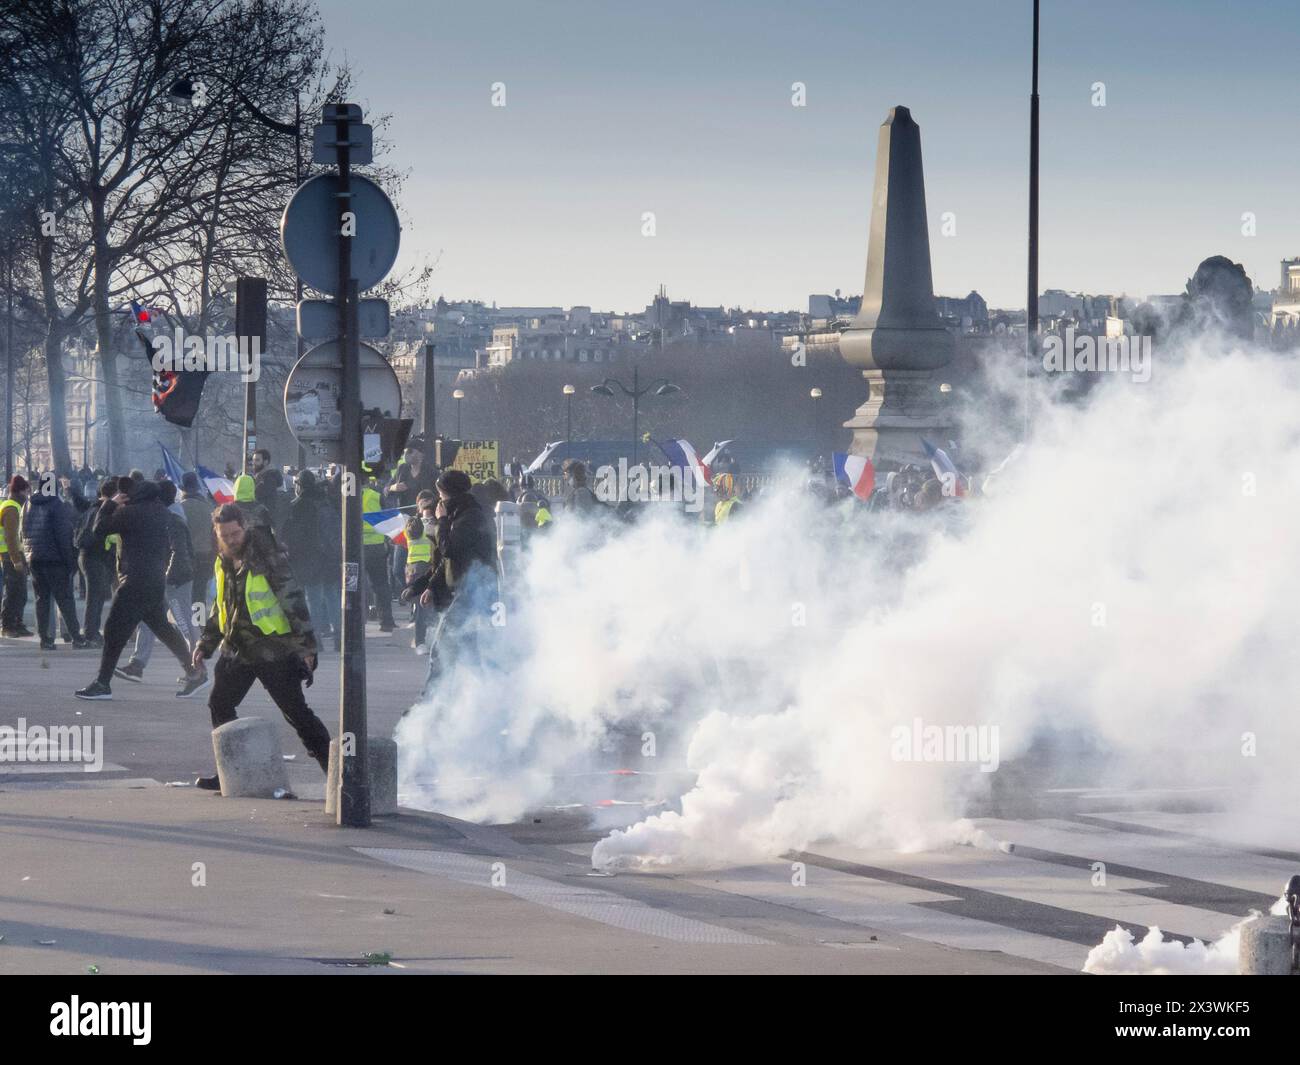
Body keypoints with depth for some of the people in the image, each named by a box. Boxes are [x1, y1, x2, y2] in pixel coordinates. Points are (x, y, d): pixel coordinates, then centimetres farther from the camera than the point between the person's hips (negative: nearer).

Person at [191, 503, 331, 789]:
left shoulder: (267, 556, -15)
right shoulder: (223, 562, 9)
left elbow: (293, 598, -16)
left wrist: (306, 644, -20)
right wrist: (205, 644, 21)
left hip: (274, 652, -8)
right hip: (238, 652, 8)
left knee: (297, 713, -7)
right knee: (219, 705, 10)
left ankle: (334, 768, -2)